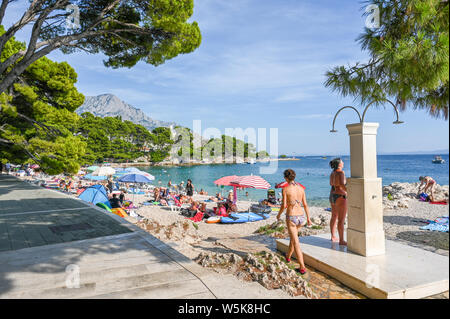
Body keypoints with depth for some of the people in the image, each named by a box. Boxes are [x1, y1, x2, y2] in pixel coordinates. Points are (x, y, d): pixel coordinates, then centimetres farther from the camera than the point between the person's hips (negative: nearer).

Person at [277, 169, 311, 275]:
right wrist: (308, 218, 15)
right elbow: (305, 205, 7)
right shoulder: (301, 188, 4)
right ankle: (288, 256, 48)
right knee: (293, 236, 29)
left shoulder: (285, 189, -10)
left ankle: (302, 267, -4)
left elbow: (284, 205, -11)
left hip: (291, 217, -6)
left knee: (296, 243, -1)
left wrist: (279, 214, 7)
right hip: (301, 217, 6)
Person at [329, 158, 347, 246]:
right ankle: (341, 241, -3)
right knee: (341, 220, -6)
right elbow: (342, 184, -31)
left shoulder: (332, 173, 9)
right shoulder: (340, 172, -17)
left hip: (332, 196, 10)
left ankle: (333, 237, 29)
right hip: (340, 197, -10)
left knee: (334, 217, 19)